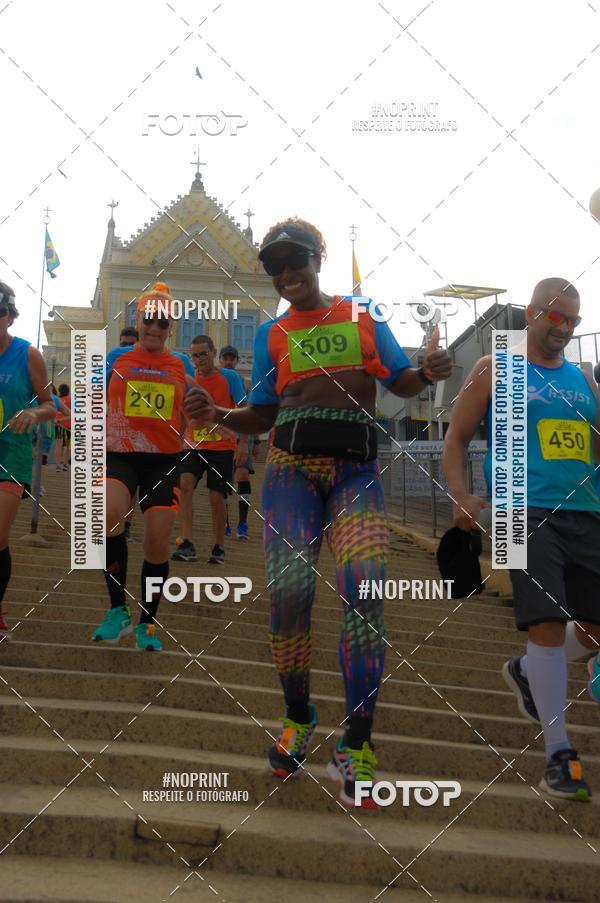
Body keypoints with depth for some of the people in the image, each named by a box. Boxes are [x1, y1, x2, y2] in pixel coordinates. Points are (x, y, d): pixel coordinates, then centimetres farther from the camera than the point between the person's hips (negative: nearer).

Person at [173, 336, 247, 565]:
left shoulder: (230, 377, -5)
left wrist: (243, 443, -10)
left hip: (223, 447, -2)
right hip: (193, 446, 2)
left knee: (216, 498, 0)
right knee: (185, 484, -20)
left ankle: (219, 548, 19)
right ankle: (187, 544, -22)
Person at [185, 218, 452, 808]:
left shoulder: (362, 318, 14)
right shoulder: (272, 334, 16)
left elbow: (400, 383, 13)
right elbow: (263, 415, 15)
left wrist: (428, 371, -8)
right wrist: (217, 415, -4)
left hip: (356, 470, -1)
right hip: (291, 465, 1)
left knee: (364, 591, -16)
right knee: (288, 593, -9)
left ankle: (355, 745, -9)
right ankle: (298, 719, 15)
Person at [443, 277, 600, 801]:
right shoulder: (496, 371, 5)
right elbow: (457, 437, 4)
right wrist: (460, 495, -10)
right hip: (526, 514, -6)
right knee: (547, 622, -14)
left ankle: (526, 673, 37)